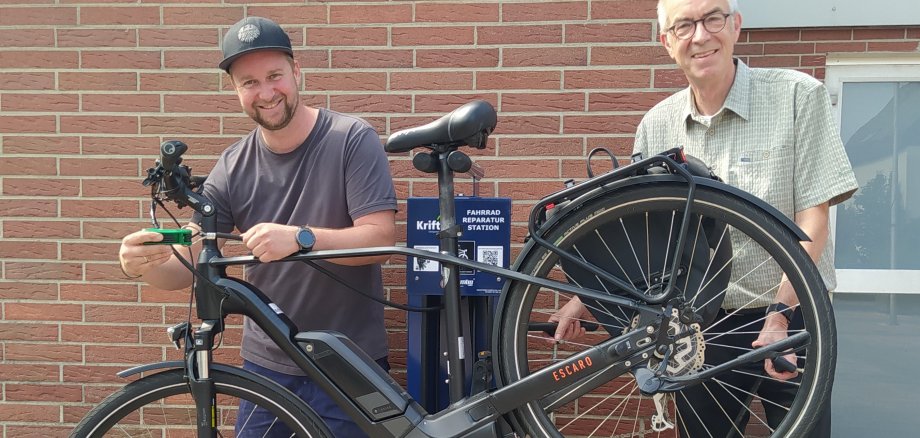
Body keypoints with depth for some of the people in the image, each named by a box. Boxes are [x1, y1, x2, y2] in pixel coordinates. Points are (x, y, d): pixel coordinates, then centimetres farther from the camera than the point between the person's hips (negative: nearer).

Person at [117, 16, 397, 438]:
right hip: (266, 363, 4)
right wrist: (144, 264, -24)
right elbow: (186, 266, -1)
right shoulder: (233, 167, -1)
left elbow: (380, 238, -18)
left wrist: (299, 238, -33)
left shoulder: (353, 140, -11)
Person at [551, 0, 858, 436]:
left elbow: (812, 218, -11)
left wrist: (780, 316, -17)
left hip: (792, 318, -2)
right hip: (702, 326, 3)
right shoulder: (657, 124, 2)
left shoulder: (798, 96, -8)